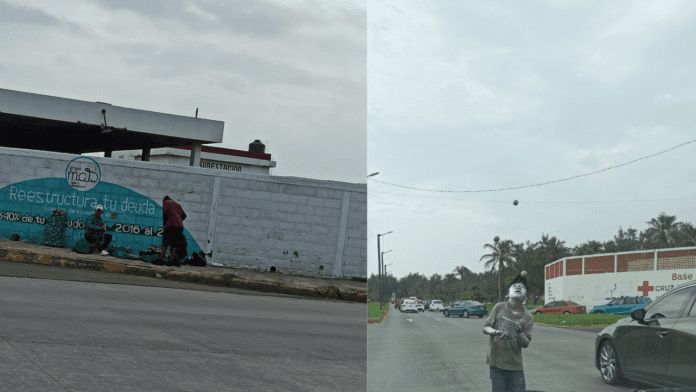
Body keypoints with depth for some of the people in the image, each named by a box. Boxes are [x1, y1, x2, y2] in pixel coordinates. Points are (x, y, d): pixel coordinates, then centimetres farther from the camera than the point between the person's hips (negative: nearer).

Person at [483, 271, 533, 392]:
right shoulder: (499, 307, 0)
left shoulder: (528, 317, 1)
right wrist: (496, 332, -18)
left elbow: (526, 344, -1)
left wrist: (519, 333, -21)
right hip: (496, 363, -1)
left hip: (515, 365, 1)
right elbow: (486, 328, 2)